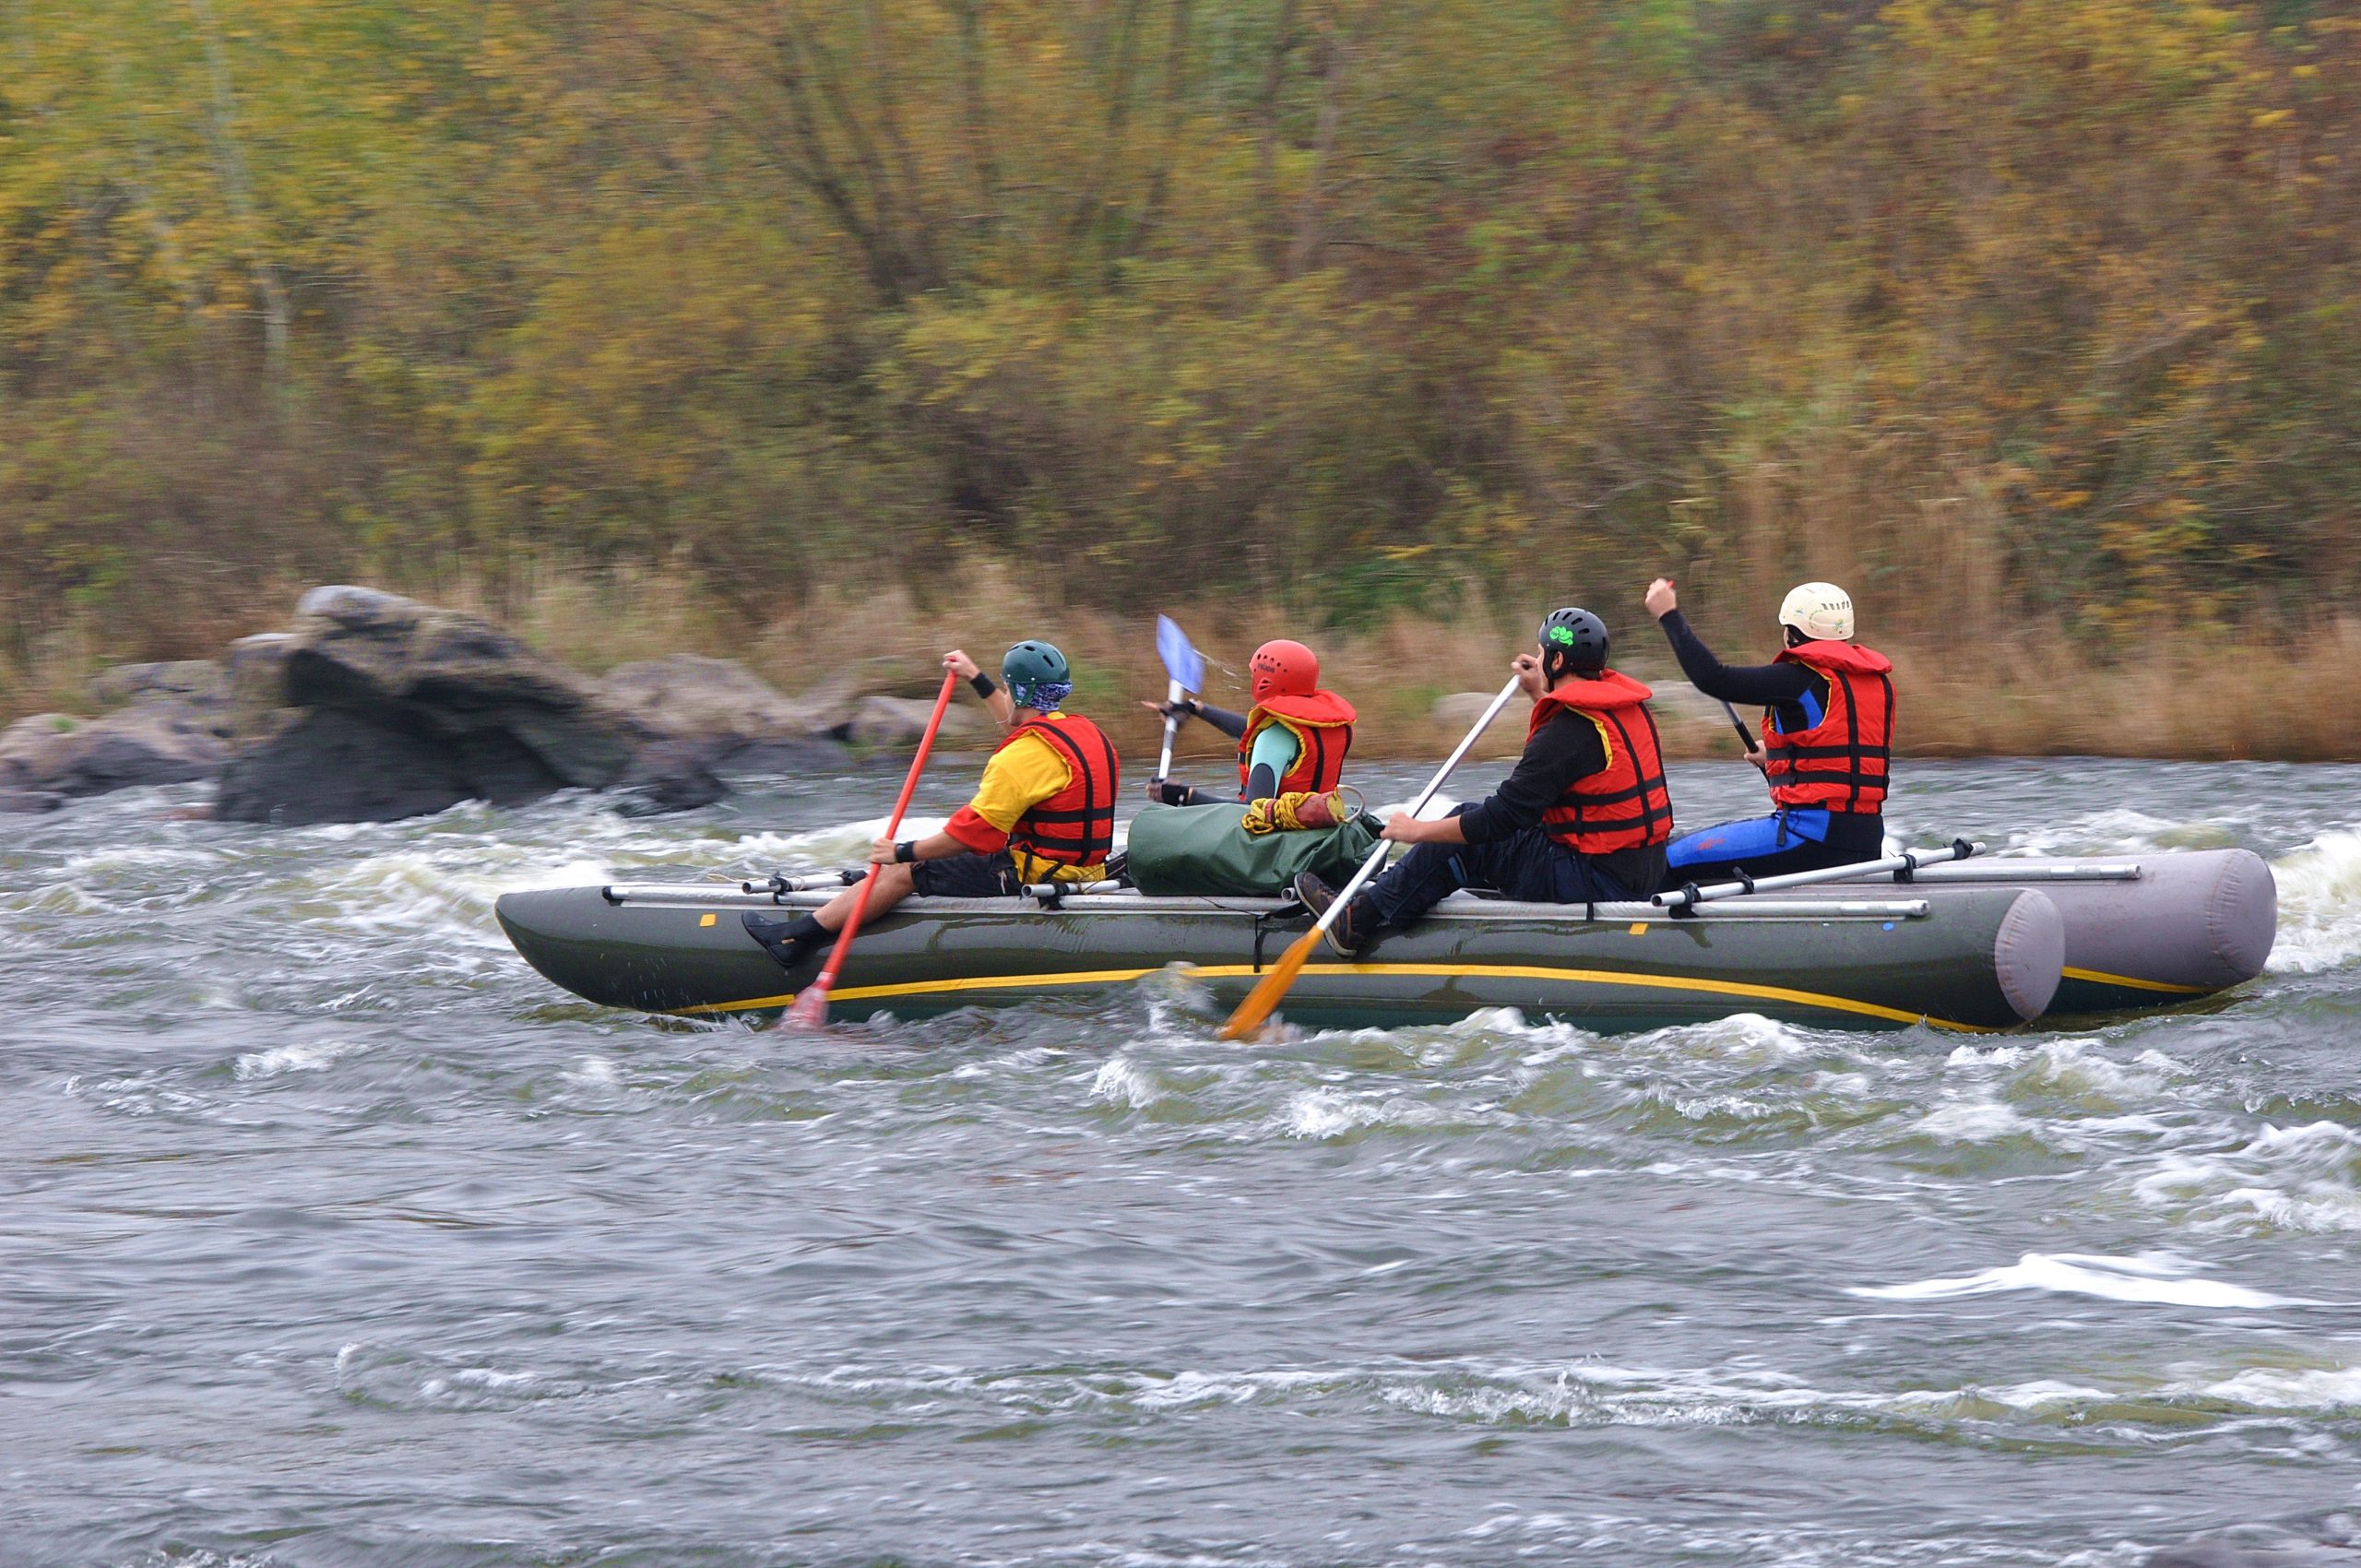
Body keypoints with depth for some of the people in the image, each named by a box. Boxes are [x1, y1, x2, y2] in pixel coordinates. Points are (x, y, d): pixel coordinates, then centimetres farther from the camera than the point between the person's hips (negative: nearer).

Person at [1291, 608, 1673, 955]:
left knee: (1466, 842, -5)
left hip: (1596, 879, -10)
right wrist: (1540, 695, 32)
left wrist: (1418, 831, -11)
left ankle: (1357, 920, 1)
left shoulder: (1568, 728, -21)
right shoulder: (1629, 704, 9)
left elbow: (1505, 815, -20)